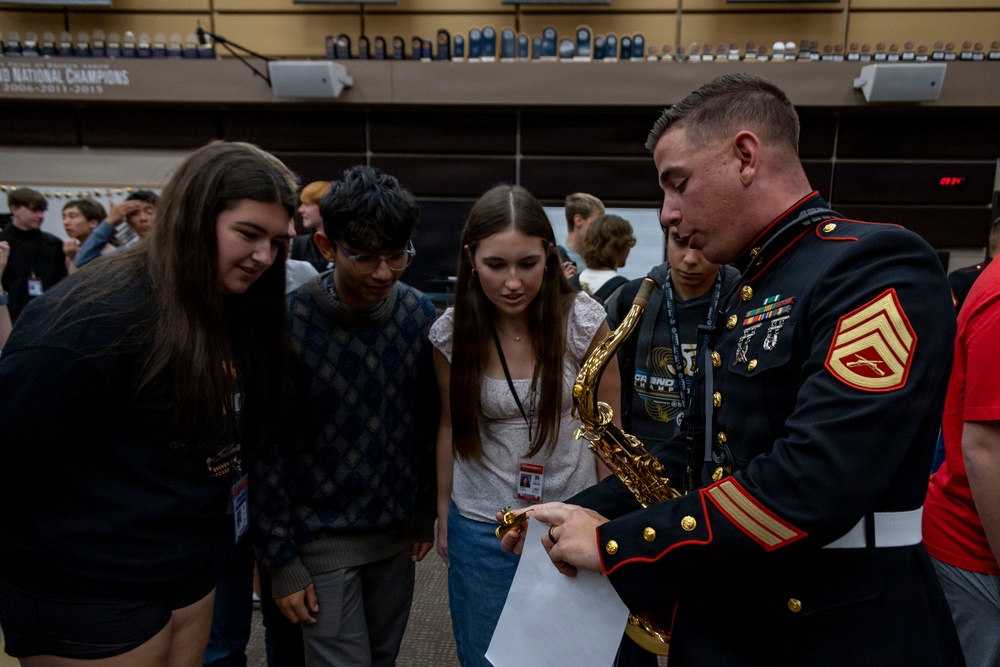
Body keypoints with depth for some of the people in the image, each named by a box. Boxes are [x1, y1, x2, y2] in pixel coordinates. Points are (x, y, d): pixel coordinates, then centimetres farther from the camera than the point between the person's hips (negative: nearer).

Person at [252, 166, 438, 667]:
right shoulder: (288, 322, -18)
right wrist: (282, 559, -9)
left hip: (398, 529, 4)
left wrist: (427, 511, 7)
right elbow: (268, 448, -12)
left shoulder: (419, 313, -6)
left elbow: (427, 420, 4)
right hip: (322, 536, -4)